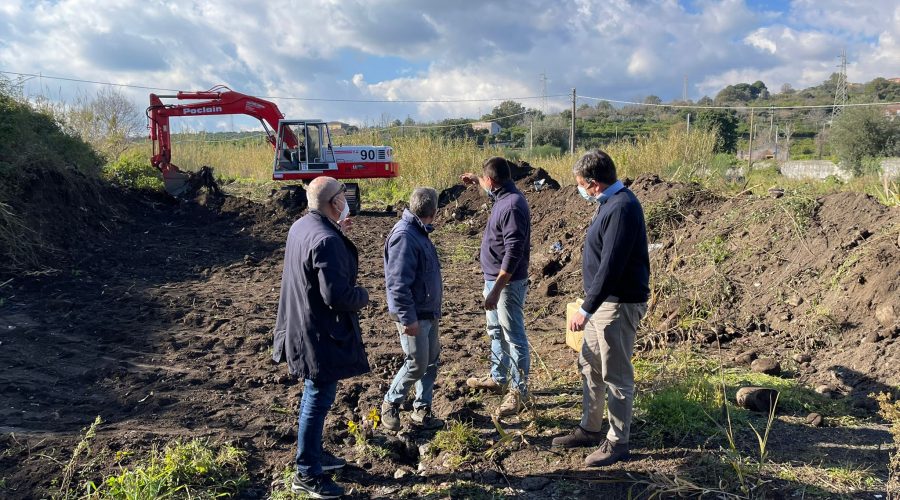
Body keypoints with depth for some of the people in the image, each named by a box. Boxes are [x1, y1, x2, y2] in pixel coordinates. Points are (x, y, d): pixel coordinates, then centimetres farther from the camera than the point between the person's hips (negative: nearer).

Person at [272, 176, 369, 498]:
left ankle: (313, 454, 40)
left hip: (303, 327, 10)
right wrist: (362, 295, -10)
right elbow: (337, 296, -30)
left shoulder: (302, 226, 3)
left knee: (314, 395, 23)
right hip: (321, 334, -10)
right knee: (318, 400, 3)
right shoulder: (326, 241, -27)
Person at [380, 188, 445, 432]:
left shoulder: (419, 232, 10)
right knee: (416, 364, -1)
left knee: (431, 361, 13)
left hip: (428, 313, 10)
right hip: (414, 315, -10)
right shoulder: (404, 236, -22)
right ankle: (390, 405, 19)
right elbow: (398, 283, -25)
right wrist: (407, 318, -24)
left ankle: (422, 409, 25)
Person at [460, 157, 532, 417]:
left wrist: (497, 289, -29)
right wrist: (475, 179, 44)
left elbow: (513, 253, -28)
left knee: (514, 337, -2)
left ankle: (519, 391, 7)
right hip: (494, 278, 11)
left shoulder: (513, 205, -24)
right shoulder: (503, 196, 6)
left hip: (508, 282, -11)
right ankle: (498, 378, 37)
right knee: (496, 332, 21)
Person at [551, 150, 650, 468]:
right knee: (590, 367, 18)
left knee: (616, 376, 1)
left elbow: (611, 266, -25)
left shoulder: (622, 208, -21)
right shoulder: (610, 204, 10)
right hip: (602, 302, 10)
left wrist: (587, 309, -22)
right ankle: (590, 429, 32)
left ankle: (617, 443, 15)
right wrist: (589, 305, 20)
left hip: (619, 304, -10)